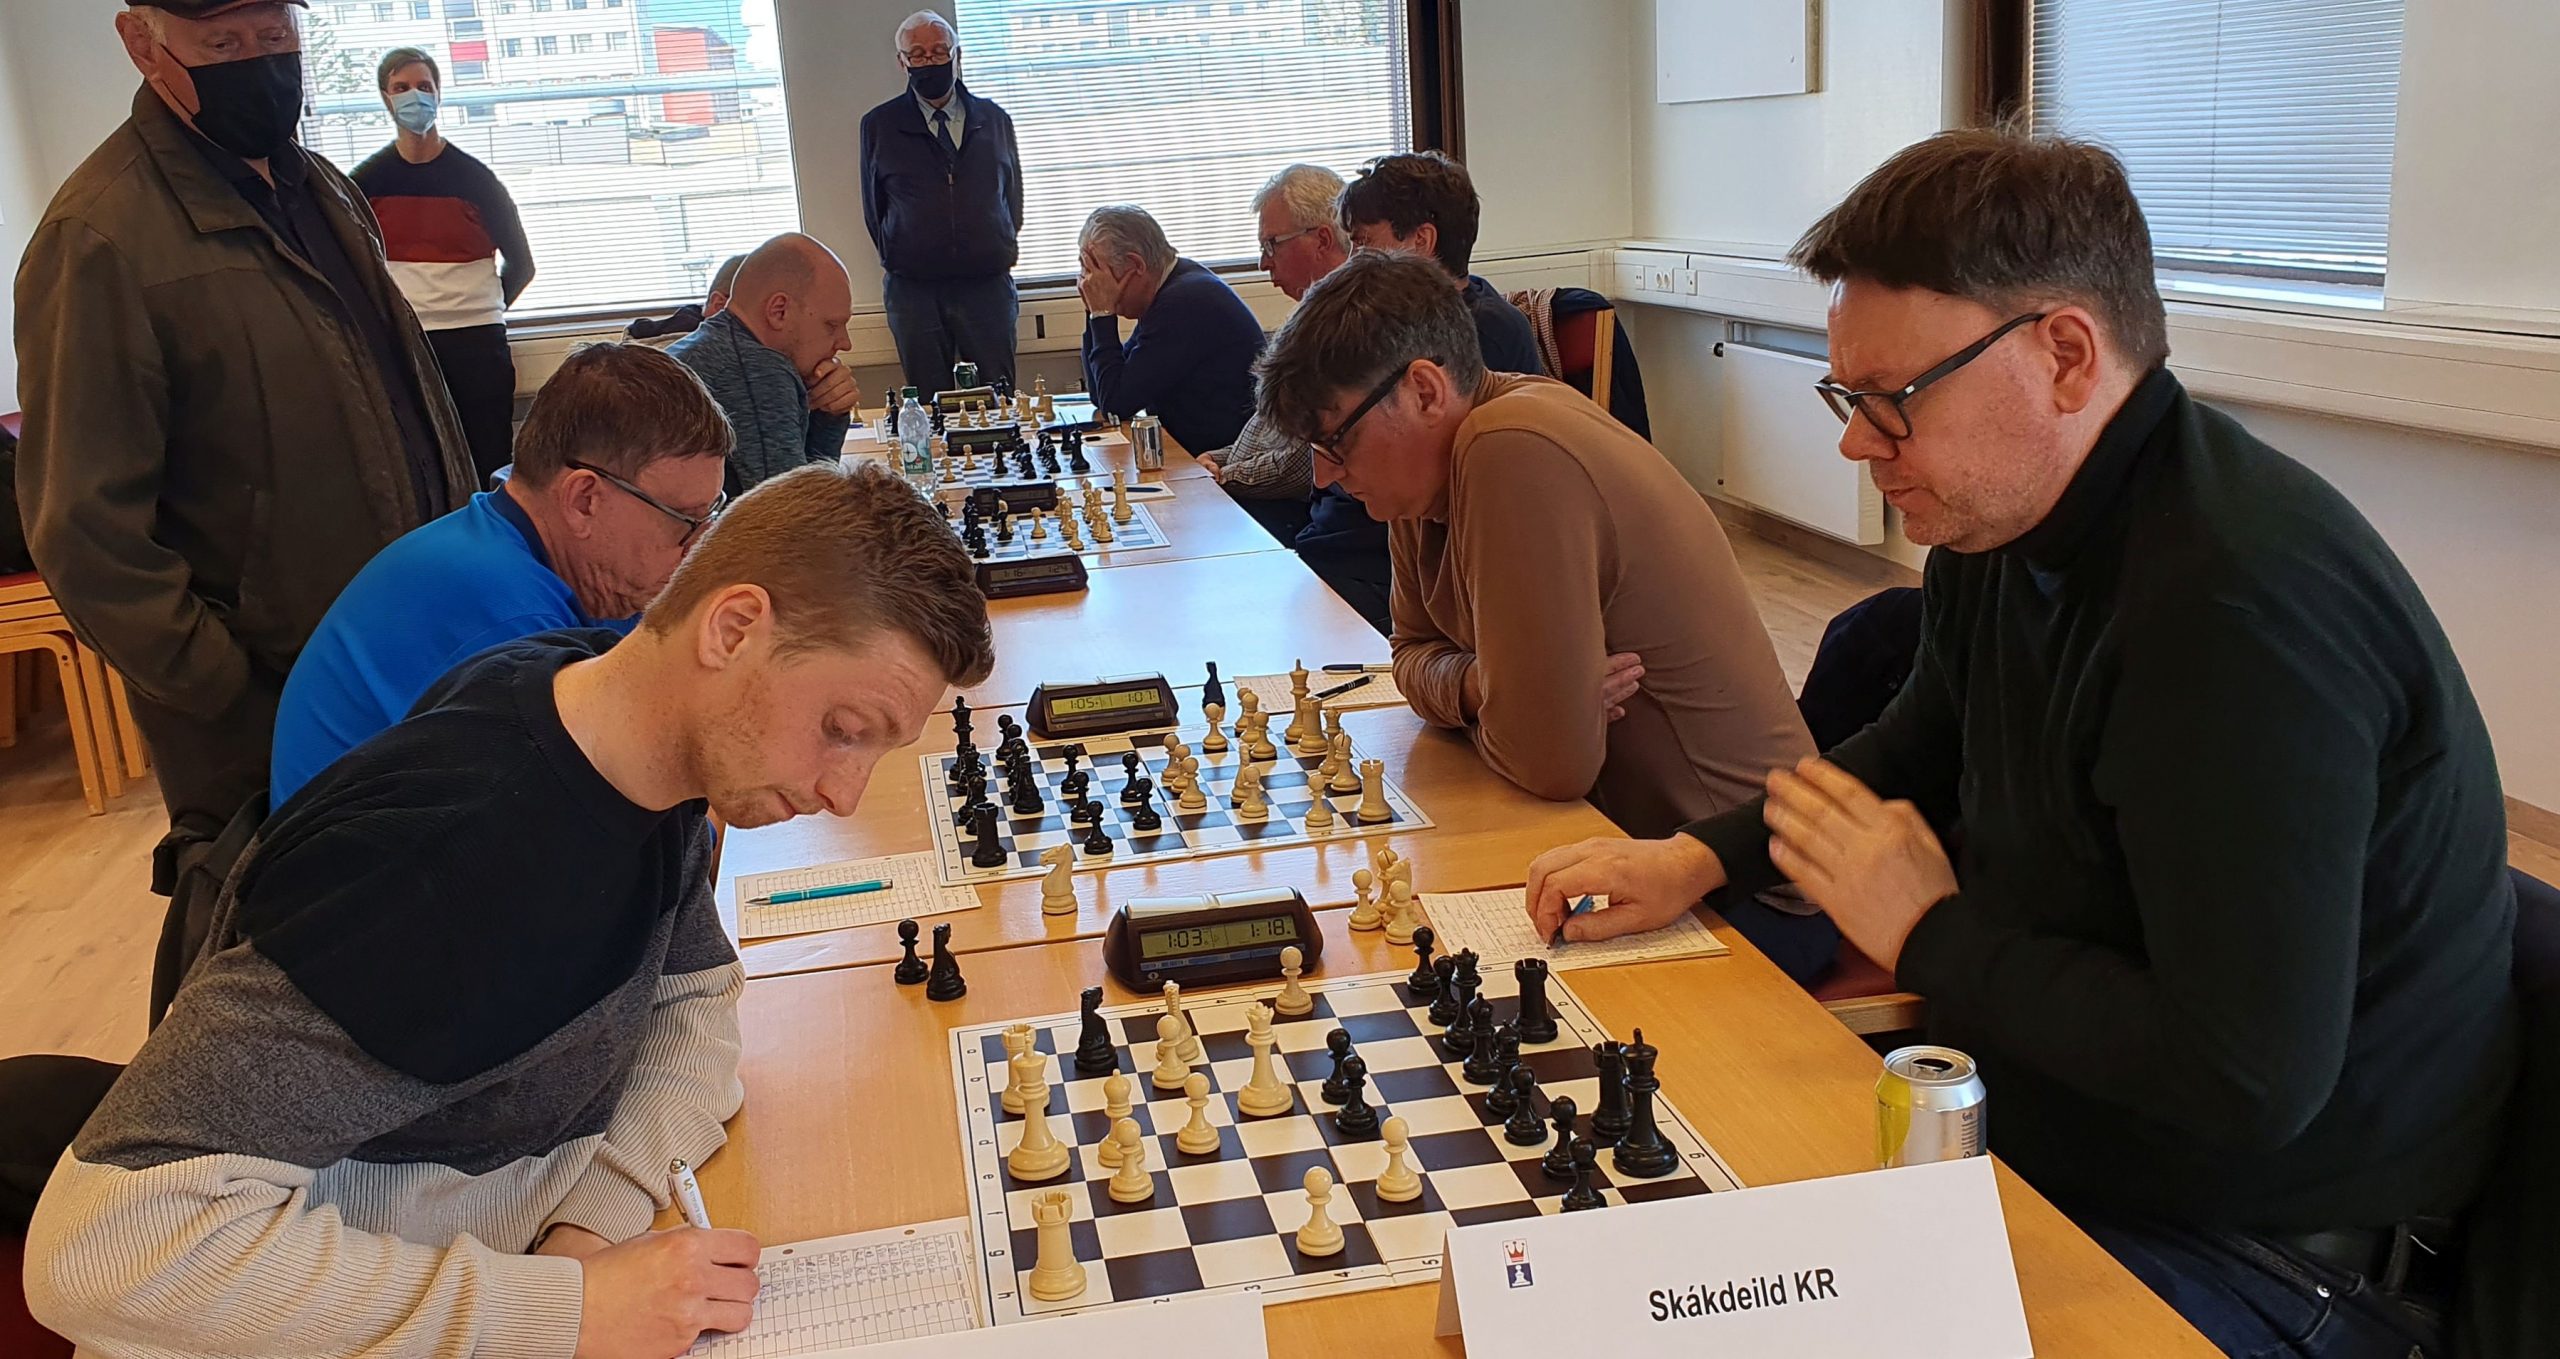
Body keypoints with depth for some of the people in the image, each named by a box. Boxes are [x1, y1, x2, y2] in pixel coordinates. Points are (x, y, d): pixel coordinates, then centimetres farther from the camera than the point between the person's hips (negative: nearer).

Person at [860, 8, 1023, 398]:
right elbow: (873, 207, 12)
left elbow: (1013, 194, 19)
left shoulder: (994, 119, 10)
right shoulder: (879, 126, 5)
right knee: (929, 409, 2)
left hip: (988, 287, 1)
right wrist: (898, 261, 14)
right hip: (913, 290, -1)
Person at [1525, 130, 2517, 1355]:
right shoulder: (1994, 523, -2)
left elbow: (2245, 1081, -32)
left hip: (2259, 1253, -8)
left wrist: (1928, 935, -20)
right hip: (2039, 1122, 8)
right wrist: (1703, 857, 3)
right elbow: (1920, 750, 18)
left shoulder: (2239, 608, -31)